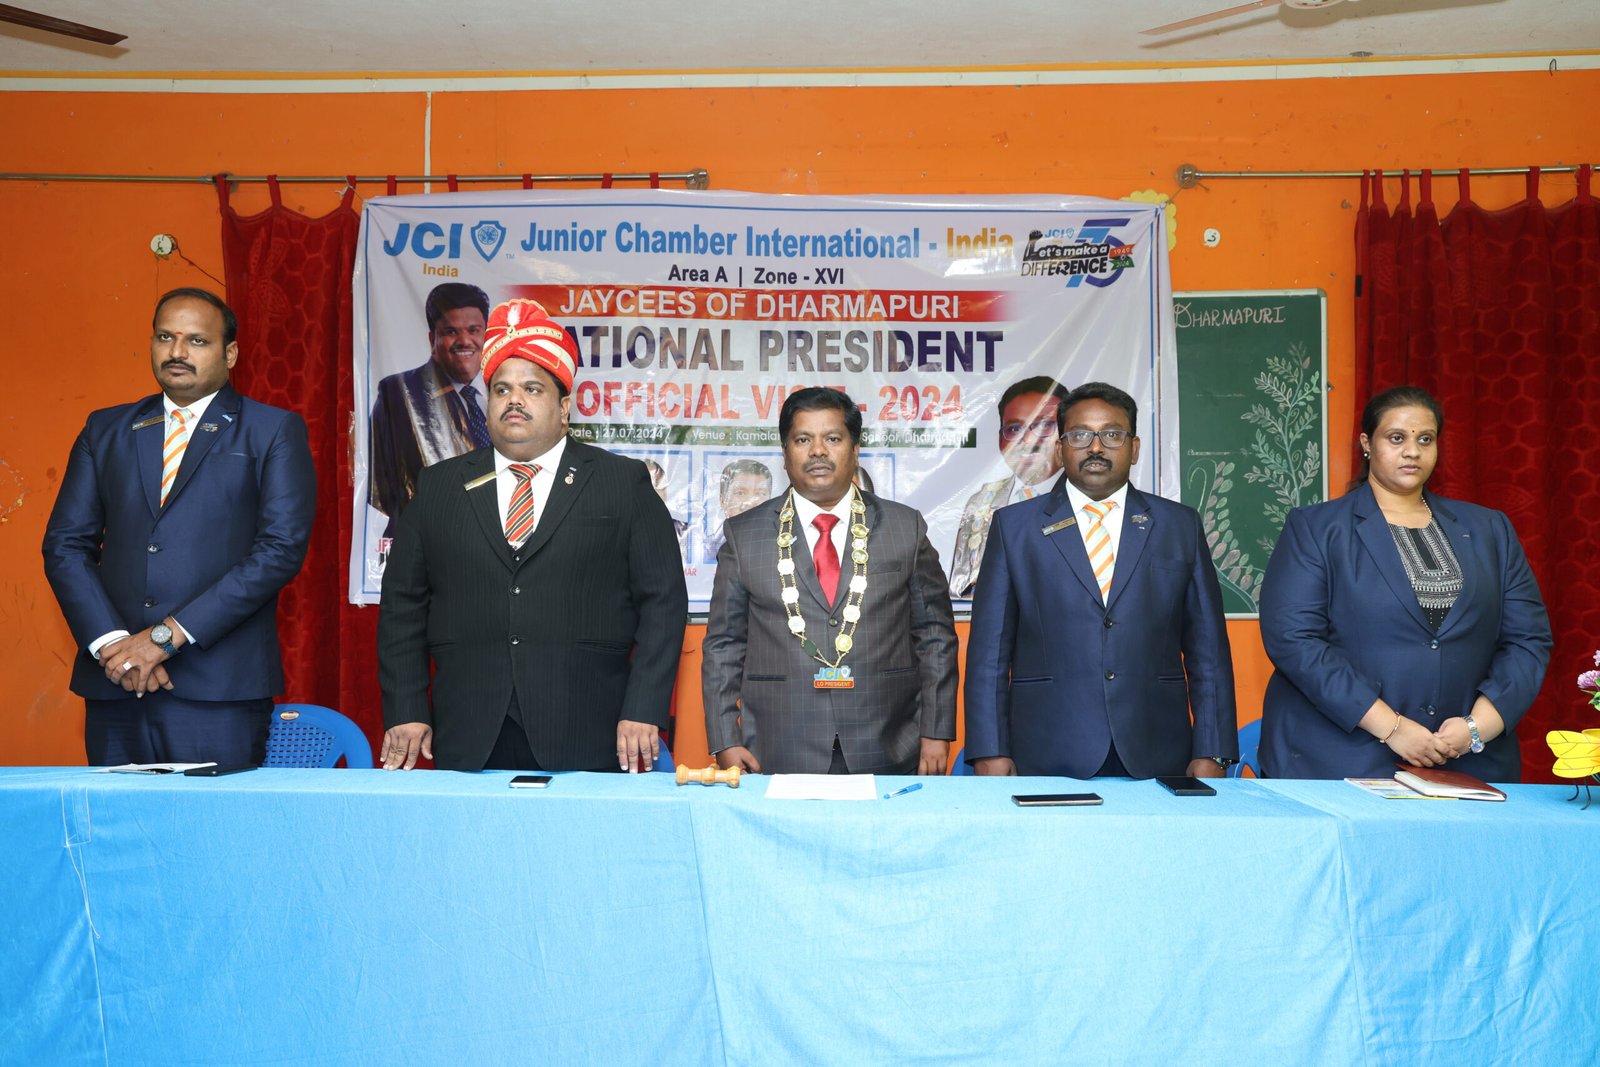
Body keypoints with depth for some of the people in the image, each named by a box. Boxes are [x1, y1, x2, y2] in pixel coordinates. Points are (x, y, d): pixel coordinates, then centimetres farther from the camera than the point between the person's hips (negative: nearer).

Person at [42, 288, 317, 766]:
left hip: (220, 688, -3)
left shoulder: (275, 431, 2)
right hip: (114, 685, 4)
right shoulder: (105, 430, 15)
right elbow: (65, 544, 10)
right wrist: (110, 641, -7)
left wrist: (168, 635, -12)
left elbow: (282, 547, -8)